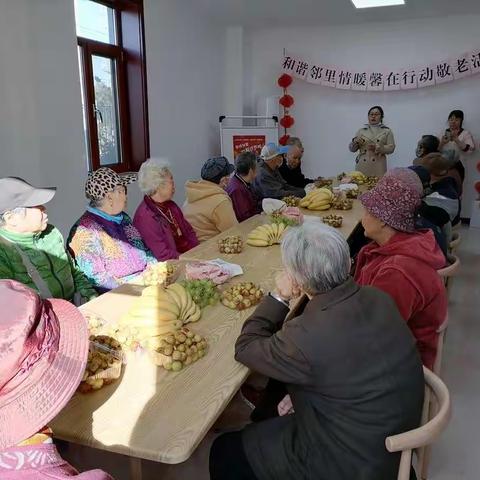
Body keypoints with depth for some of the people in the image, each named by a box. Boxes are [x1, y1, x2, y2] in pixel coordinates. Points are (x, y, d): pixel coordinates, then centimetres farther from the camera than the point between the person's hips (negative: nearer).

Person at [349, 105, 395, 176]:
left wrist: (377, 148, -14)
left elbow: (391, 148, 0)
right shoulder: (361, 131, 13)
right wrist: (355, 142, -10)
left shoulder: (387, 131, 9)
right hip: (362, 166, 1)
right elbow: (352, 149, 11)